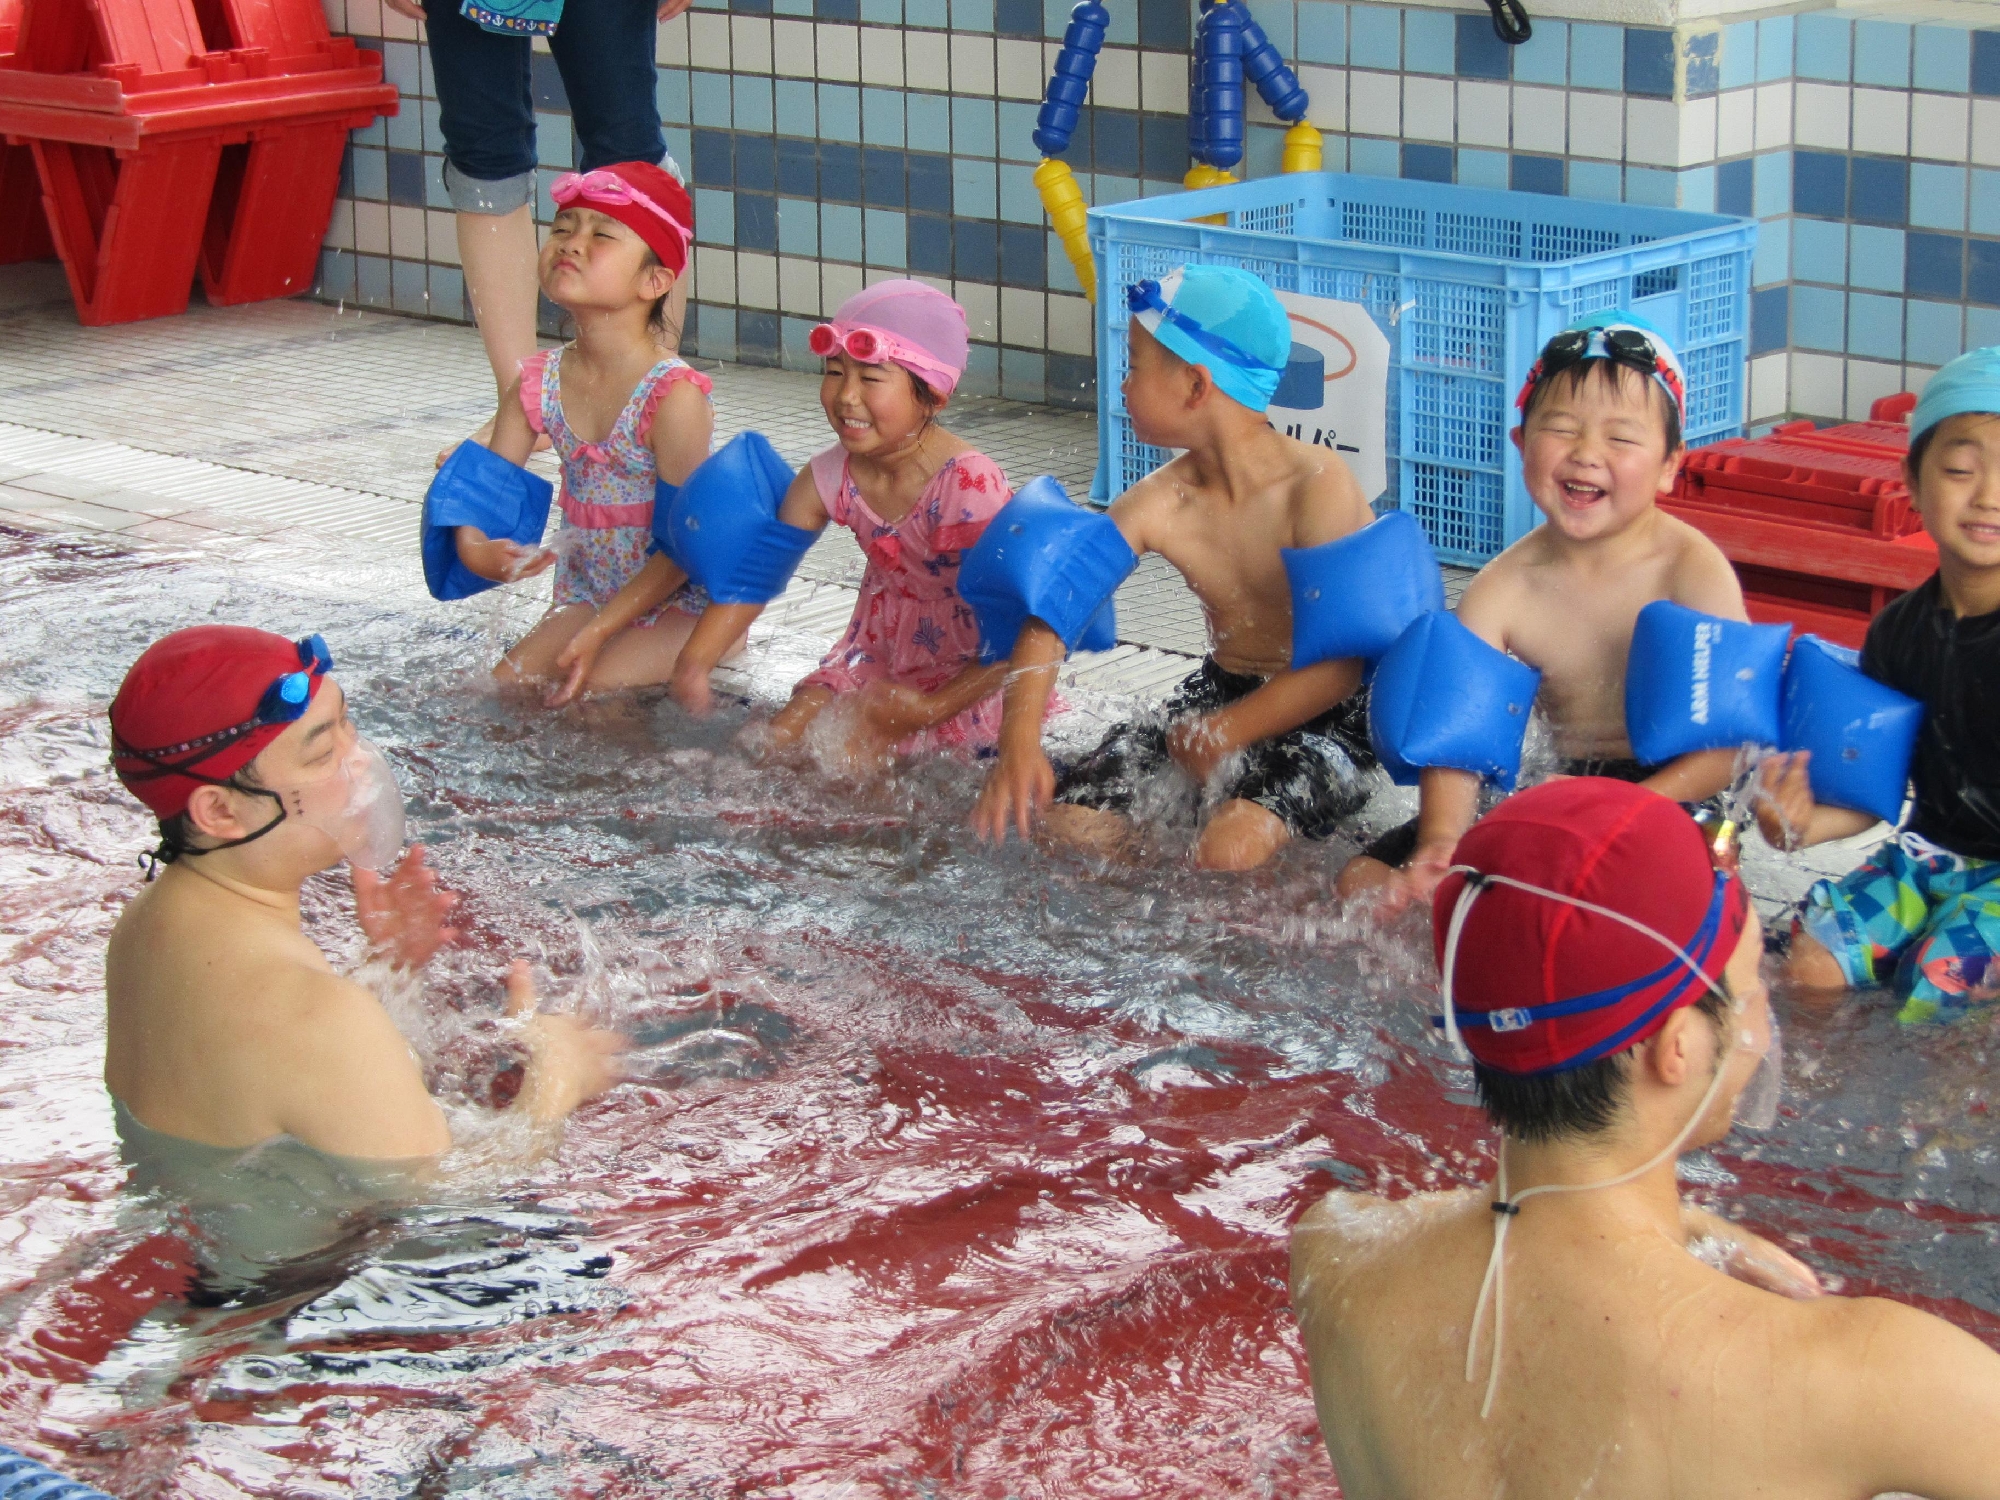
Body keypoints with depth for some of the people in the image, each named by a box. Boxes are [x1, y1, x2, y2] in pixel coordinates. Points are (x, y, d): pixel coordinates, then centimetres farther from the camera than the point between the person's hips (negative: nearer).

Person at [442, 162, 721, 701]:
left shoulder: (675, 396, -23)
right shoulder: (539, 384, -5)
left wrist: (600, 631, -23)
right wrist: (477, 550, -22)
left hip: (681, 602, -6)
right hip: (588, 596, 6)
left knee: (590, 692, -23)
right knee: (505, 685, -8)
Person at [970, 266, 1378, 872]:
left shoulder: (1318, 487, -22)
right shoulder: (1156, 507, -6)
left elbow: (1343, 660, -25)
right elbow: (1049, 615, -10)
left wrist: (1226, 732, -23)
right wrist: (1018, 745, -25)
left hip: (1328, 714, -6)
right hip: (1222, 689, 6)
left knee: (1229, 850, -32)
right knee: (1070, 824, -11)